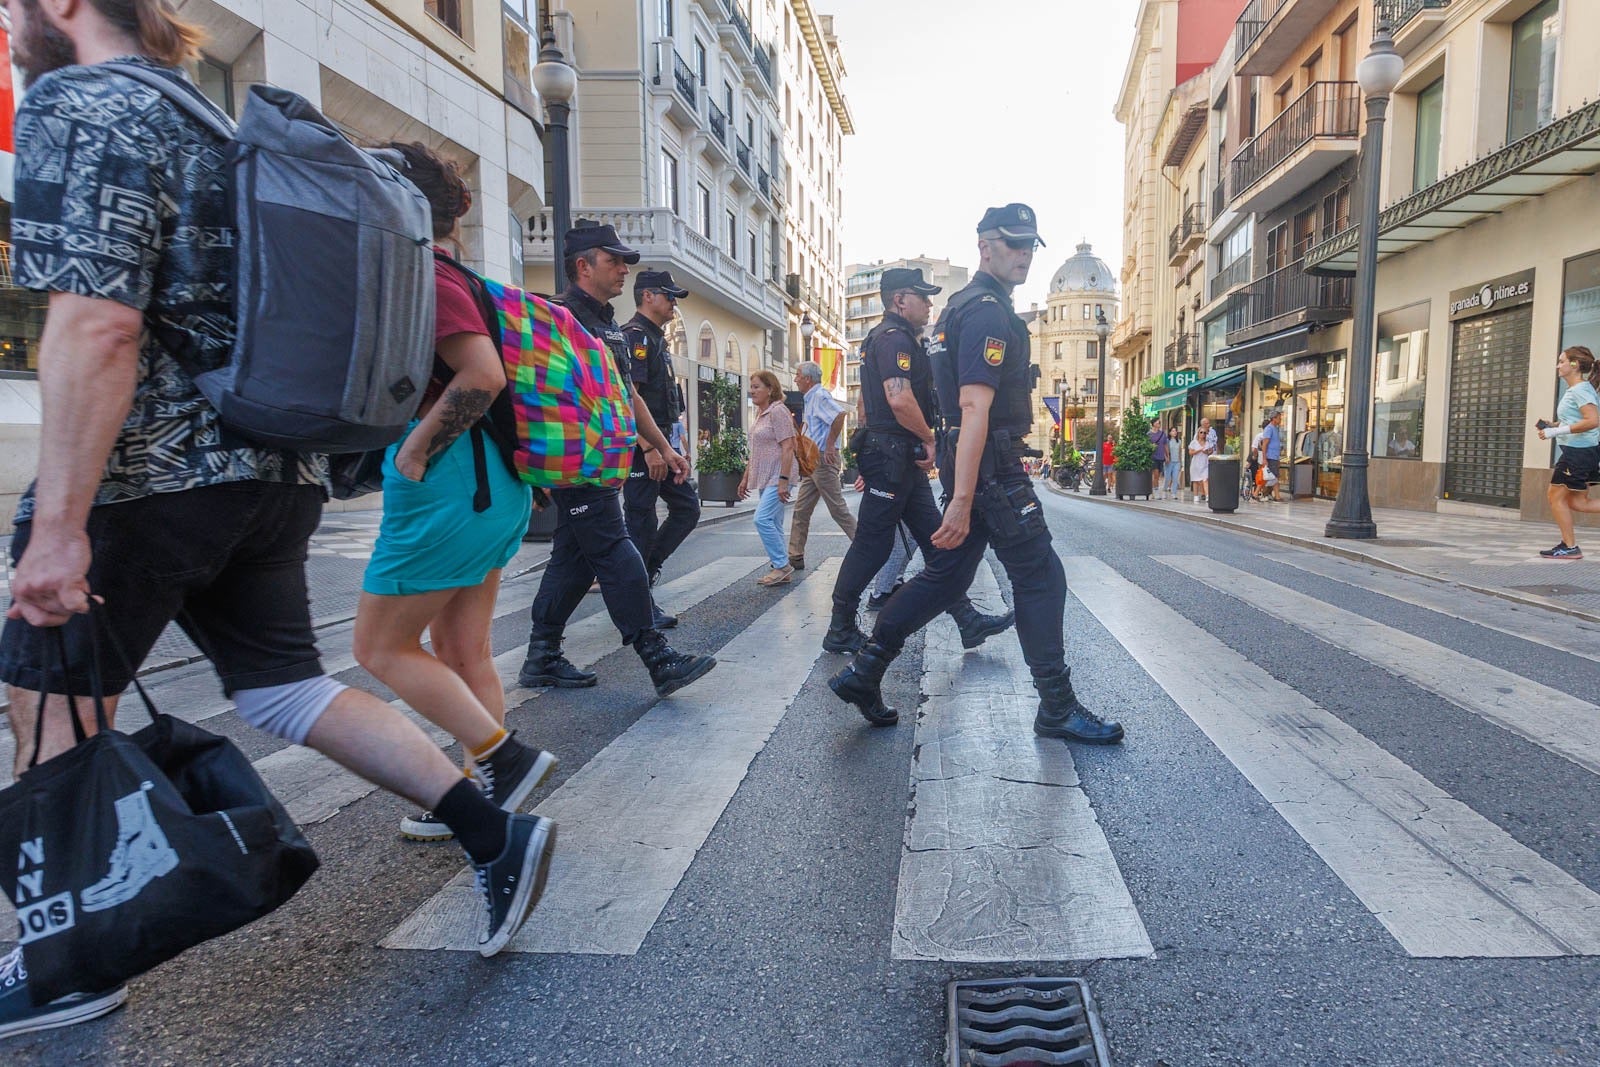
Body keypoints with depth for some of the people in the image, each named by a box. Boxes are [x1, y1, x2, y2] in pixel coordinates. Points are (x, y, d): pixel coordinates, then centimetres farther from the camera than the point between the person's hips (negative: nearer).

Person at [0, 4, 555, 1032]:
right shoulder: (213, 125, 21)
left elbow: (97, 326, -20)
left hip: (153, 473, -8)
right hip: (276, 473, 8)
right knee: (284, 685, 12)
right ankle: (494, 835, 9)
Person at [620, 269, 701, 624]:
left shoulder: (656, 338, 20)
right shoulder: (635, 336, -11)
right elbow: (628, 395, -22)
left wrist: (674, 447, 21)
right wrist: (650, 448, -26)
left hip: (662, 443, 10)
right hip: (643, 446, -10)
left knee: (687, 507, 12)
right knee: (641, 523, -3)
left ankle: (646, 569, 22)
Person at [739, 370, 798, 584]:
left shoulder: (778, 411, -11)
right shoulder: (760, 414, 16)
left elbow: (788, 447, -17)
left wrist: (783, 480, -22)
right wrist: (746, 477, 20)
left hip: (777, 476, -9)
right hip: (764, 477, 9)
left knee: (762, 519, -16)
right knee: (773, 524, 8)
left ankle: (782, 566, -7)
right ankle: (781, 568, 13)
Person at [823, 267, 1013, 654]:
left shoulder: (882, 338, 20)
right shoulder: (895, 338, -13)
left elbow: (866, 400, 26)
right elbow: (900, 400, -27)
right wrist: (929, 438, -12)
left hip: (904, 460, 11)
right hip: (891, 457, -11)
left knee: (934, 539, 9)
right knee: (872, 545, -4)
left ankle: (968, 621, 12)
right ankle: (840, 631, 7)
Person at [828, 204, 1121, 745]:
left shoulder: (964, 306, 19)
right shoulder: (989, 311, -14)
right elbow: (975, 406, -25)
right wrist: (961, 501, -31)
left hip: (969, 462, 10)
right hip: (991, 466, -10)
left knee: (945, 575, 12)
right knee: (1040, 578, -1)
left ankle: (862, 673, 13)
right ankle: (1058, 708, 9)